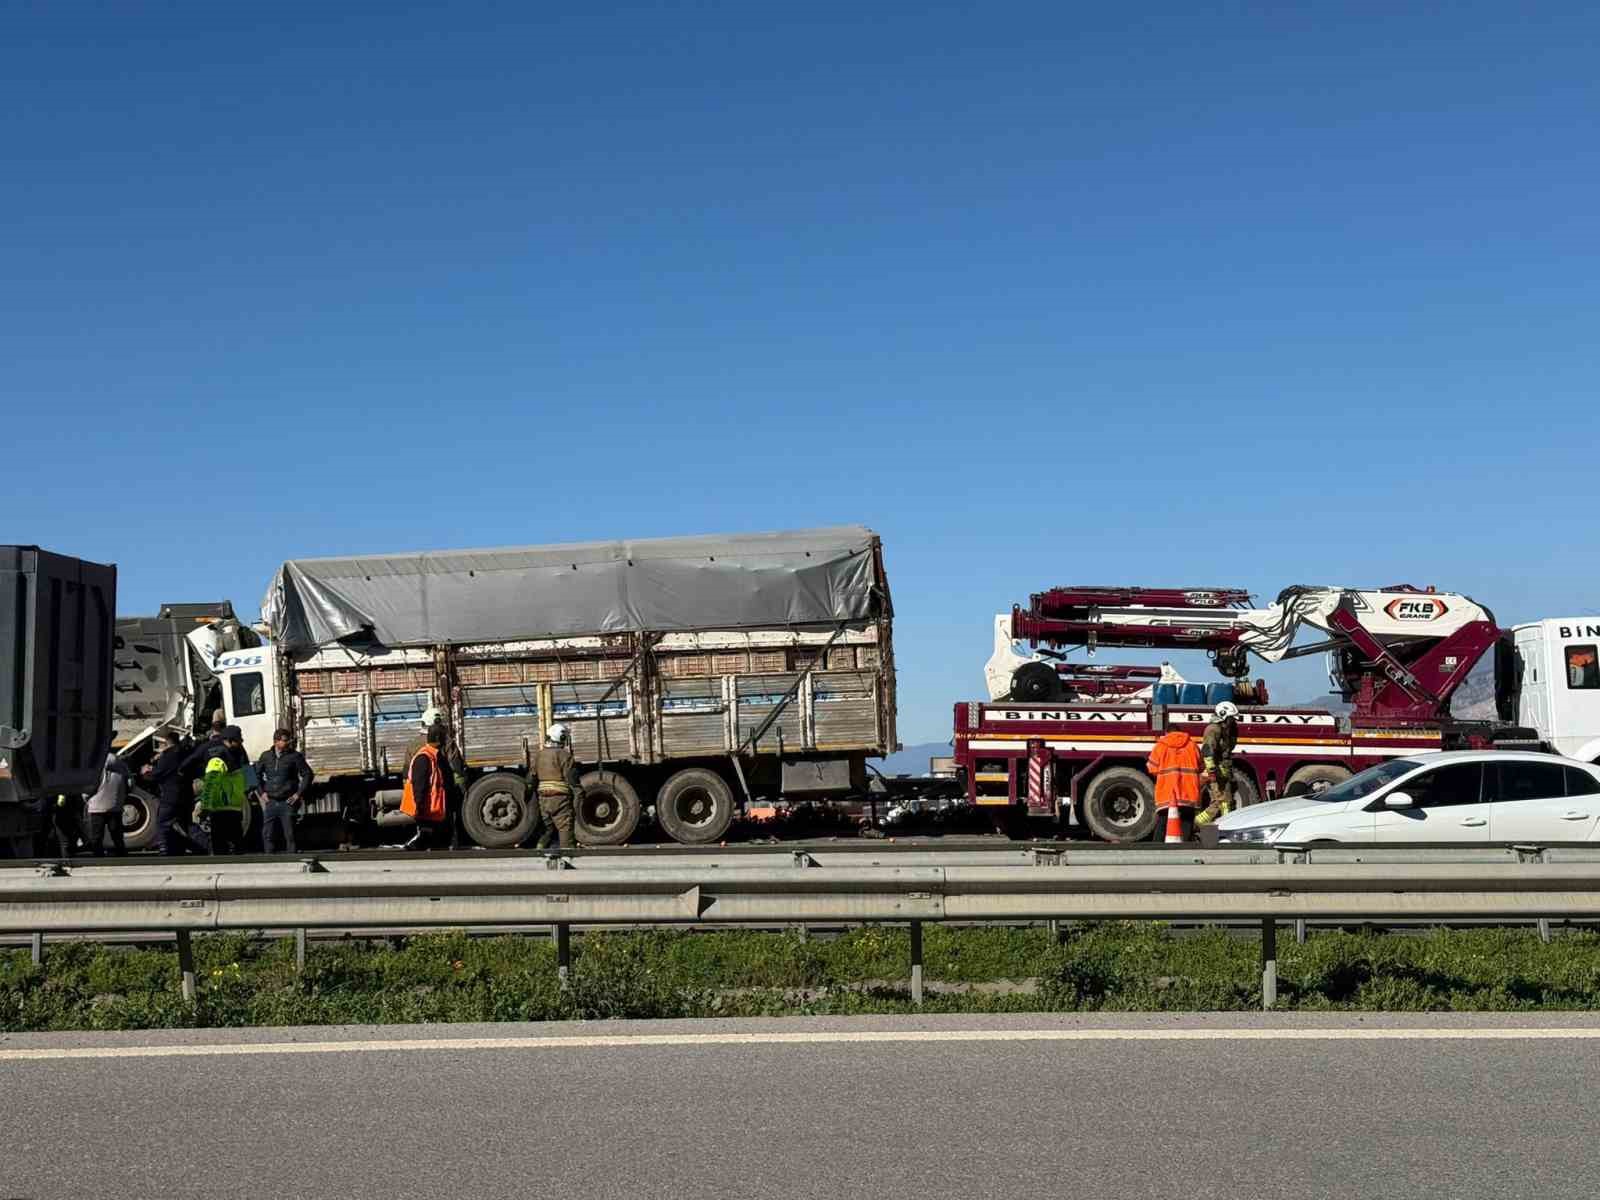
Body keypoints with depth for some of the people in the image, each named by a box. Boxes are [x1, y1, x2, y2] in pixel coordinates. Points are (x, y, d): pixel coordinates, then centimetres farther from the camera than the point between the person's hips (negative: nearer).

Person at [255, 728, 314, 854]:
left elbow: (307, 774, 0)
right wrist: (262, 792, 10)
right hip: (270, 802, 3)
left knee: (290, 835, -2)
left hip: (288, 802, -3)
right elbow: (257, 774, 20)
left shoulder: (294, 756, -2)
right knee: (268, 834, 3)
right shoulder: (266, 756, 7)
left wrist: (299, 794, -5)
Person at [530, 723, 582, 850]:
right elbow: (572, 779, -13)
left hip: (543, 798, 6)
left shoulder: (539, 755, 12)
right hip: (560, 798, -6)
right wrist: (578, 799, -11)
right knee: (565, 830, -3)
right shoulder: (563, 755, -9)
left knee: (549, 829, 19)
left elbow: (531, 779, 15)